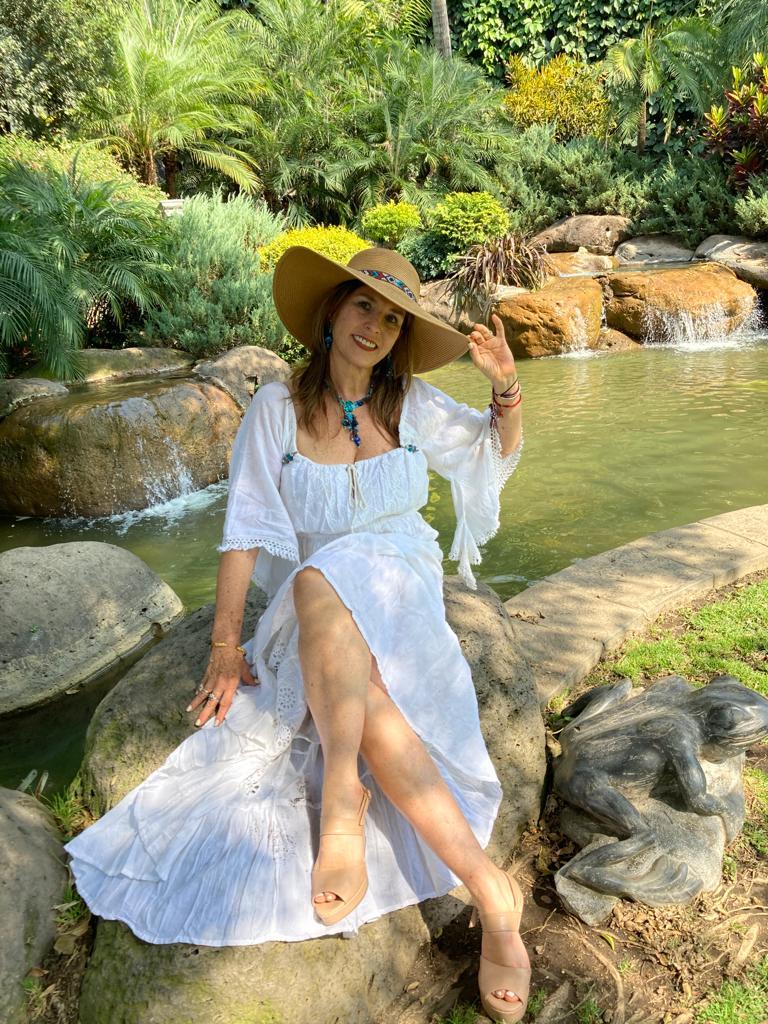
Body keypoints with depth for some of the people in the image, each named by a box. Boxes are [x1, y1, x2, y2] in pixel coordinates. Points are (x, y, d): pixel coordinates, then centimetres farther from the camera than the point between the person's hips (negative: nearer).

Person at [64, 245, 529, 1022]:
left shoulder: (414, 404, 4)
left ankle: (342, 800, -31)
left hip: (400, 586, 0)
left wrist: (505, 384, -3)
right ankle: (490, 898, -27)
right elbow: (246, 530, -5)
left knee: (322, 579, -37)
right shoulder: (278, 407, -1)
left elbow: (500, 450, 18)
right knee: (369, 707, -34)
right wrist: (224, 646, -10)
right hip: (315, 612, 1)